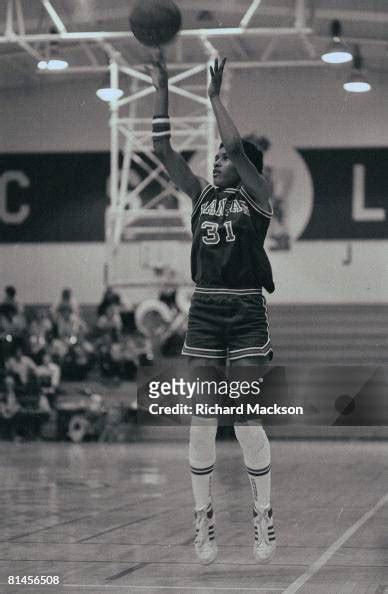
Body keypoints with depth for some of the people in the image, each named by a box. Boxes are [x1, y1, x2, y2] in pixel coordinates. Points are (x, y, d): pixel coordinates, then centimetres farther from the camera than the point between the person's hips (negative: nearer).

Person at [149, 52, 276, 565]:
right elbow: (162, 148, 3)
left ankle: (263, 517, 8)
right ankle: (204, 518, 11)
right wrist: (162, 90, -2)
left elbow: (236, 146, -19)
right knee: (201, 420, 2)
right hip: (204, 311, 4)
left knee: (247, 420, -5)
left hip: (246, 314, -4)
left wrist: (215, 97, -13)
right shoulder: (202, 195, 10)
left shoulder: (257, 196, -2)